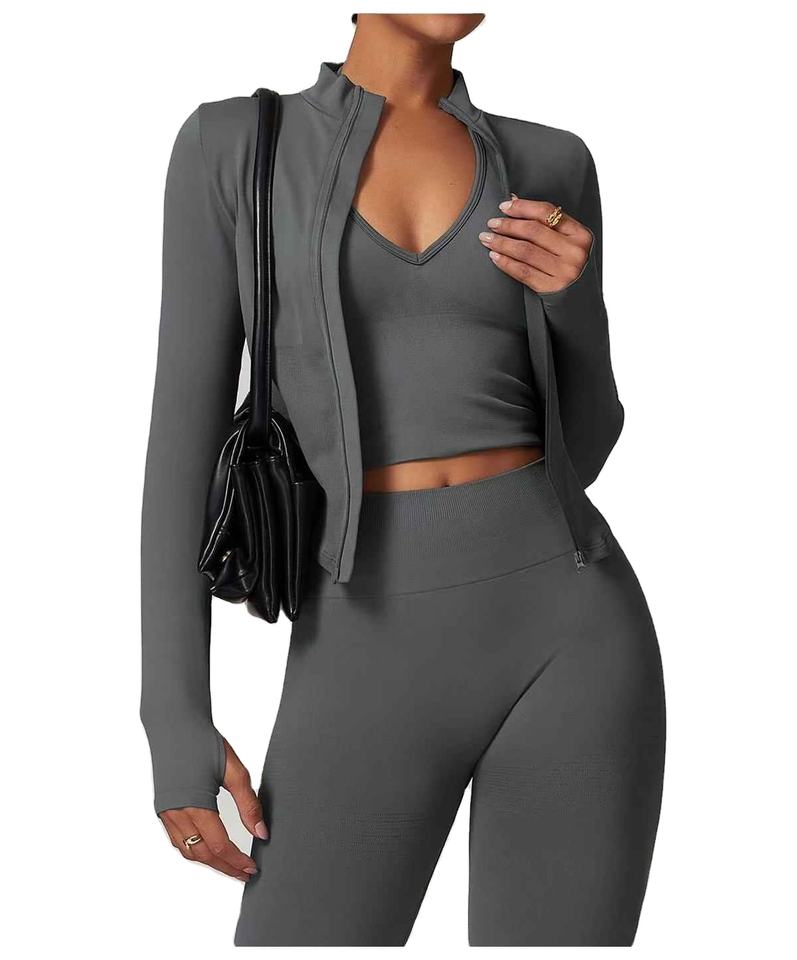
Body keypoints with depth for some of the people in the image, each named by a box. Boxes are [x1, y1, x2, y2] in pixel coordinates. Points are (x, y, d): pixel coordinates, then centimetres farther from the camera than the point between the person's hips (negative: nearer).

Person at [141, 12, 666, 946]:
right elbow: (184, 425, 2)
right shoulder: (229, 146, 6)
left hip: (565, 630, 2)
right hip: (377, 662, -1)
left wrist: (575, 295, -7)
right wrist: (174, 721, -4)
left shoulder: (549, 169, 12)